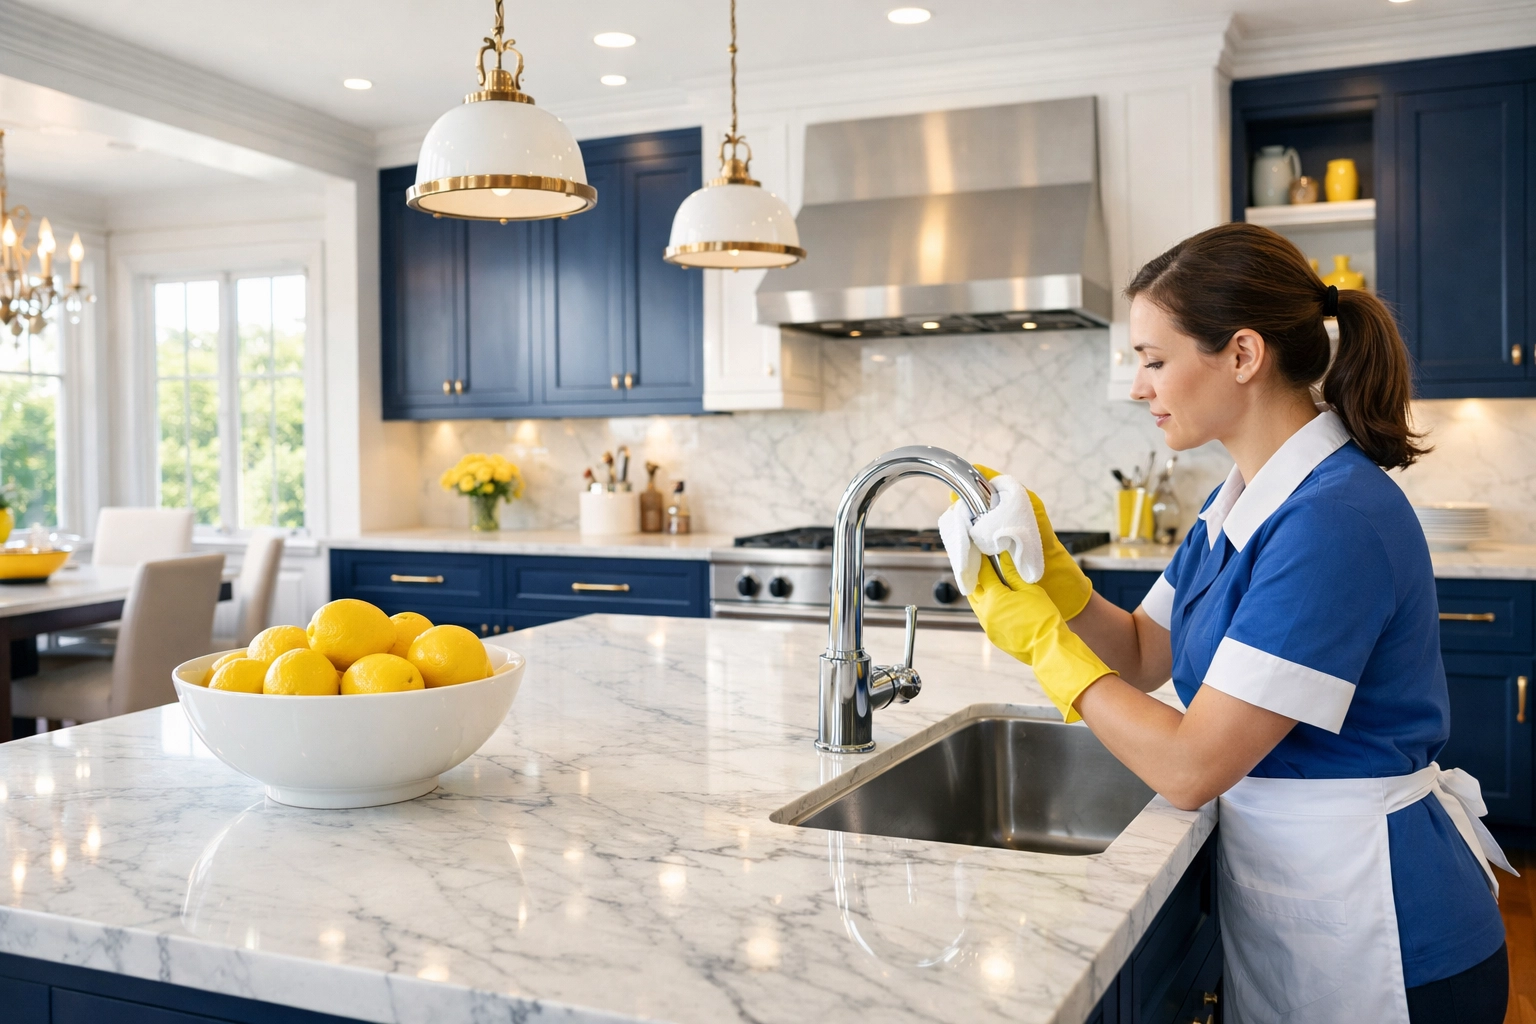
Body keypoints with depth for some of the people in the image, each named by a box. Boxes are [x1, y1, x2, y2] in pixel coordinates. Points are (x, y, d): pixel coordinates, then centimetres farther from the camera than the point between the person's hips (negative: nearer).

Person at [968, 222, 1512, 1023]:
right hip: (1280, 889, 8)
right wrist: (1048, 570, -6)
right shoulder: (1243, 501, 3)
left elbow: (1190, 768, -26)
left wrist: (1044, 641, -16)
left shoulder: (1335, 521, -27)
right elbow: (1145, 655, 9)